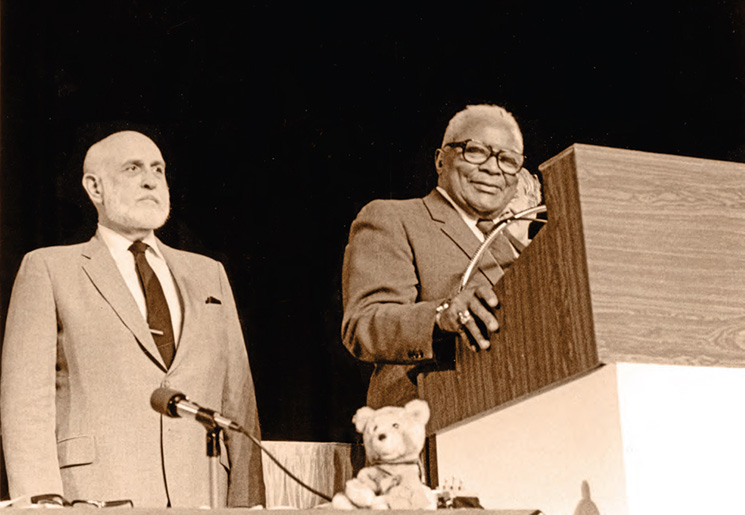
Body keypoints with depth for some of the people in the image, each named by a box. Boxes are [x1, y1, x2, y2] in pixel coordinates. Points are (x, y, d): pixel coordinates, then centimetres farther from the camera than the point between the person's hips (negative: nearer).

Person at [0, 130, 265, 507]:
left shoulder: (208, 275, 20)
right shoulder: (48, 270, 10)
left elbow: (239, 403, 15)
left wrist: (247, 507, 5)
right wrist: (43, 504, -10)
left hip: (201, 503, 3)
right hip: (95, 501, -3)